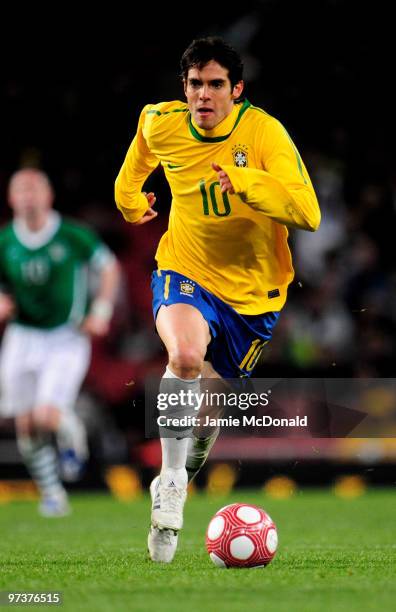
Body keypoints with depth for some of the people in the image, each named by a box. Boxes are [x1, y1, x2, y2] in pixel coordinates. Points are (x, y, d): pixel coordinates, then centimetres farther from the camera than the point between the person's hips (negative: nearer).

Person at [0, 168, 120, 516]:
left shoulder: (72, 236, -9)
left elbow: (108, 267, 5)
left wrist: (101, 311, -4)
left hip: (66, 340, -3)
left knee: (46, 415, -19)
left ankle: (72, 436, 17)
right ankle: (52, 494, 20)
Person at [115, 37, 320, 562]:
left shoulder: (264, 132, -21)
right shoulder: (160, 124, -10)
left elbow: (308, 214, -31)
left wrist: (244, 180, -43)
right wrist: (129, 196, 25)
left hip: (252, 289, 0)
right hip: (186, 270, 0)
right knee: (187, 355, -33)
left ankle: (187, 468, 49)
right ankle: (170, 485, -21)